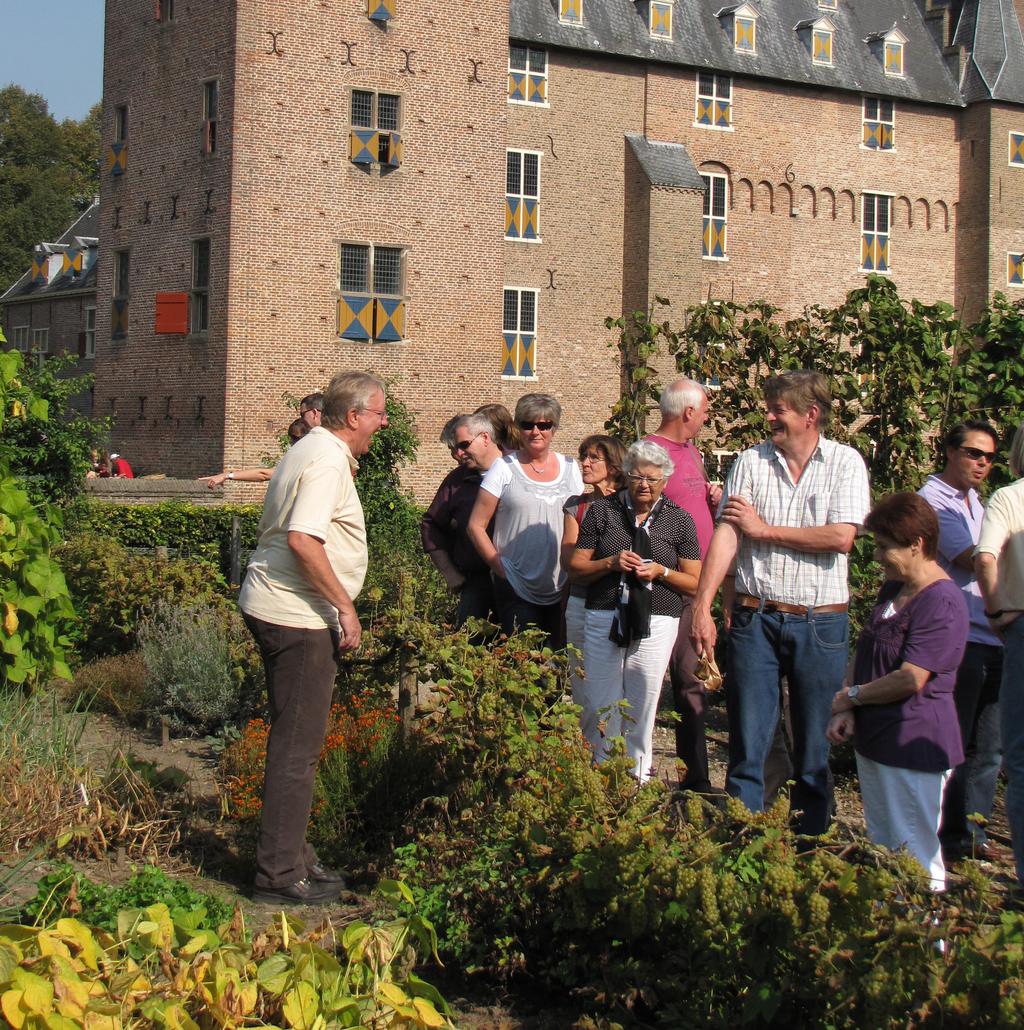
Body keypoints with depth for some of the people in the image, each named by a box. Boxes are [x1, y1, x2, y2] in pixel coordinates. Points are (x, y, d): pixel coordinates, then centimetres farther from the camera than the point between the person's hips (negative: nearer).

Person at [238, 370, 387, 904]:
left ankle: (289, 856, 27)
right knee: (297, 746, -5)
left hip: (274, 609, 11)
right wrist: (345, 605, -21)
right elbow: (303, 540, -26)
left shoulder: (315, 451, 17)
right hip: (296, 615, -11)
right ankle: (280, 875, 1)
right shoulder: (328, 460, -16)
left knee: (295, 740, 17)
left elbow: (290, 531, 25)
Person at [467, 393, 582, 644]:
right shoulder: (504, 468, -1)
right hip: (517, 589, -3)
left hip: (562, 590, 3)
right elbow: (476, 526, -1)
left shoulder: (569, 467, 10)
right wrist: (499, 566, -8)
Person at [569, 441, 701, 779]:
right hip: (604, 620, 1)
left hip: (656, 624, 0)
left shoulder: (678, 520, 7)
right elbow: (576, 569, 7)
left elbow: (695, 582, 7)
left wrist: (661, 571, -10)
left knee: (642, 708, 2)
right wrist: (611, 563, -10)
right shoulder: (602, 511, 7)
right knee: (598, 704, 0)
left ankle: (637, 780, 16)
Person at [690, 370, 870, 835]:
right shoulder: (751, 461, 4)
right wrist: (702, 606, -11)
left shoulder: (845, 462, 0)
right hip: (755, 619, 1)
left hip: (821, 623, -1)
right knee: (746, 743, 3)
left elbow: (840, 537, -12)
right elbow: (725, 535, -3)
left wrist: (764, 528, -7)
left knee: (816, 746, 9)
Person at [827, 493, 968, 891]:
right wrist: (844, 710, -3)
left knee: (915, 860, -3)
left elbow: (911, 679, -24)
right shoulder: (892, 589, 11)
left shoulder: (942, 602, -20)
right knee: (881, 849, 18)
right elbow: (864, 651, 13)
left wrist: (851, 696, -10)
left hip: (914, 744, -10)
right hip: (874, 738, 10)